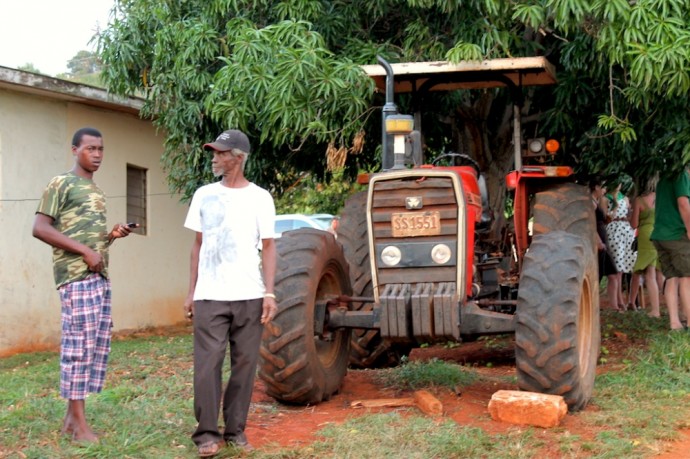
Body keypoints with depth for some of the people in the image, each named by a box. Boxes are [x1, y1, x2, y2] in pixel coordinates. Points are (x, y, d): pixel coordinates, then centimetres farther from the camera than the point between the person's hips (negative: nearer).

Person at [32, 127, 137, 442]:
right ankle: (78, 422, -3)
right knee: (79, 345, -8)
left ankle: (72, 416, 15)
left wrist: (113, 236, 6)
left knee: (98, 345, 8)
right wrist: (84, 251, -17)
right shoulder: (61, 184, -4)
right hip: (76, 276, -9)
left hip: (100, 276, 9)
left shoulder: (95, 191, 22)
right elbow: (40, 229, -13)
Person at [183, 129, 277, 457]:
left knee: (244, 364, 3)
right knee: (207, 363, -5)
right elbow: (198, 245, 12)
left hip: (248, 296, -1)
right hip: (210, 296, 1)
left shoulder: (259, 197, 2)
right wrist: (191, 292, 7)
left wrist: (270, 293, -8)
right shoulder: (204, 195, 9)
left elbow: (268, 247, 1)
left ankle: (235, 430, 13)